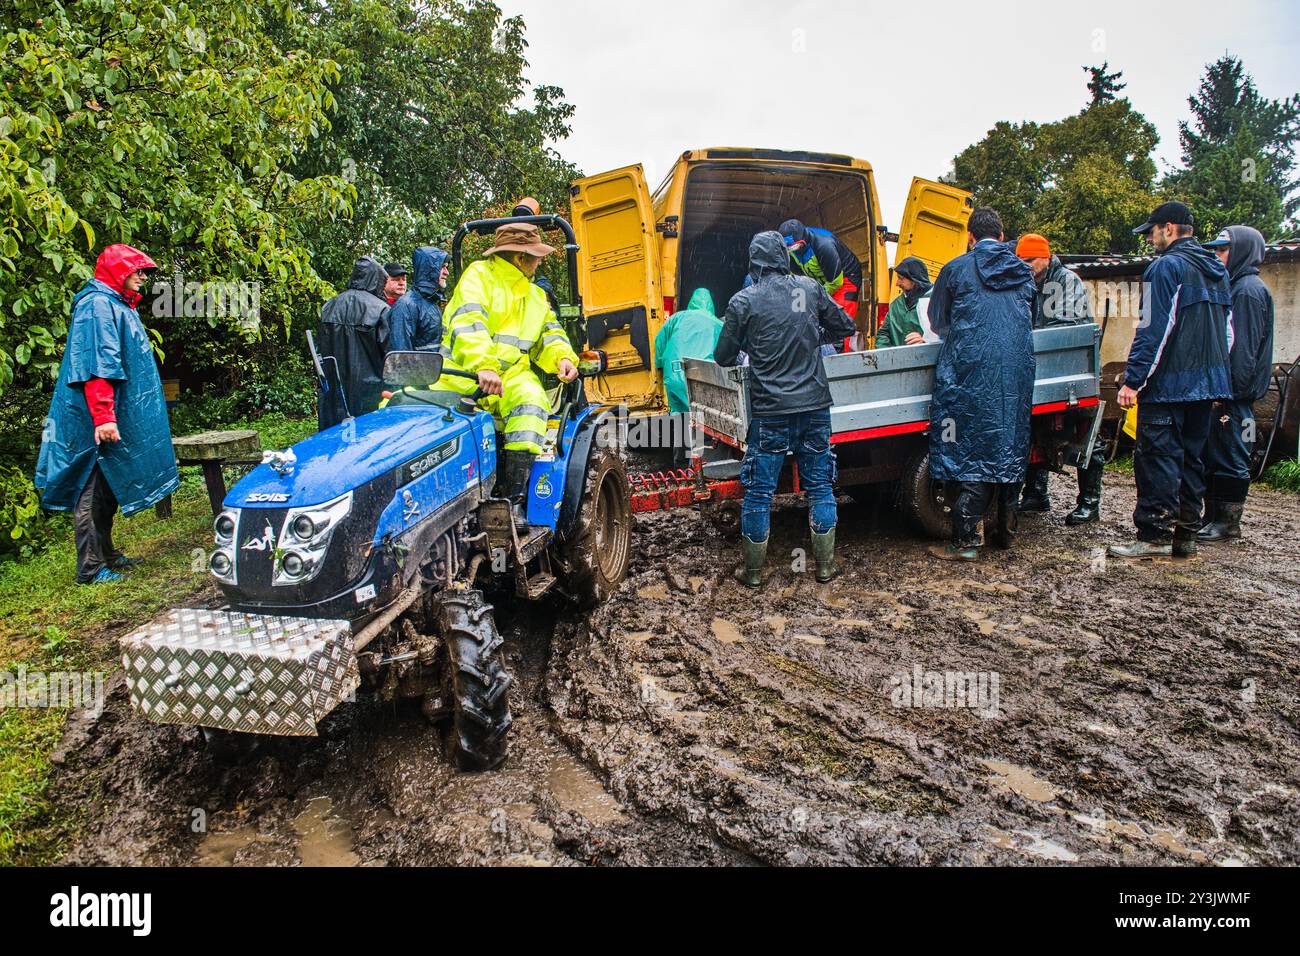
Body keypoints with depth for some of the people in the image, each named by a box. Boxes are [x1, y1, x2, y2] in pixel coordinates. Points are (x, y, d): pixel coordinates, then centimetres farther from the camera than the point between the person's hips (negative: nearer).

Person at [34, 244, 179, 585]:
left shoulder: (119, 306, 19)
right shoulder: (97, 305, -13)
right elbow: (96, 365, -22)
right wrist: (103, 416, -28)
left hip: (115, 418, 10)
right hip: (96, 421, -10)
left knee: (107, 490, 17)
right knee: (92, 491, -5)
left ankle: (106, 554, 28)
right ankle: (91, 568, -1)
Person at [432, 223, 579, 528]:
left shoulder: (535, 294, 25)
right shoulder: (479, 275, 2)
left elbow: (550, 333, 20)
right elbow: (468, 322, -15)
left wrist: (563, 358, -6)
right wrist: (483, 365, -32)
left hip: (512, 374, 3)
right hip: (461, 371, -3)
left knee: (531, 401, -32)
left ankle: (514, 497, -34)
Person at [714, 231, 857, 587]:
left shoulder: (743, 301, -5)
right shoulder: (809, 288, 2)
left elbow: (724, 357, 1)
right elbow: (845, 326, 13)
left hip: (770, 412, -2)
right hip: (814, 407, 3)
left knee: (758, 492, 7)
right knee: (820, 487, 13)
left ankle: (753, 570, 15)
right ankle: (825, 565, 20)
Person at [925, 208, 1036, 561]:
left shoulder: (957, 268, 1)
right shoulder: (1023, 272, 14)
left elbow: (937, 320, 12)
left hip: (971, 369, -4)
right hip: (1018, 370, 4)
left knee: (973, 448, -4)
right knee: (1012, 447, 12)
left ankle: (964, 541, -5)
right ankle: (1005, 530, 20)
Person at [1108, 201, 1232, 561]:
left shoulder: (1167, 267, -10)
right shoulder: (1218, 271, 17)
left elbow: (1153, 331, -17)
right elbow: (1226, 332, 20)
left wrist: (1133, 380, -16)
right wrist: (1218, 379, 25)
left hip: (1169, 383, -9)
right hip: (1207, 382, 9)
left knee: (1157, 457, -5)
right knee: (1191, 457, 12)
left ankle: (1155, 535, -5)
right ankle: (1186, 534, 16)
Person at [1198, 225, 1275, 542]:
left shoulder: (1249, 290, -12)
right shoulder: (1234, 286, 18)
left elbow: (1244, 348, -19)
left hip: (1235, 396, -10)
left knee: (1230, 459, -4)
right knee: (1212, 454, 13)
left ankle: (1228, 524, 3)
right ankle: (1214, 517, 21)